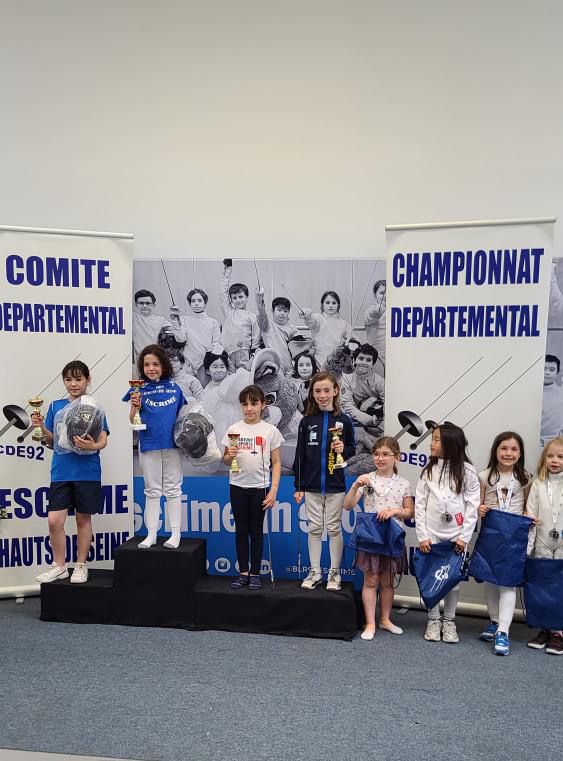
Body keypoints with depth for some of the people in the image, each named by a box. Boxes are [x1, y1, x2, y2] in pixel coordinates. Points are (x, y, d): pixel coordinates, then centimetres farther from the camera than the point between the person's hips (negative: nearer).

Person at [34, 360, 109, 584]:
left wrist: (93, 446, -27)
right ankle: (59, 566, 18)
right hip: (61, 471, 2)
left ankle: (81, 565, 24)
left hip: (87, 472, -2)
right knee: (54, 520, -2)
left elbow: (103, 439, -6)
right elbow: (51, 441, 10)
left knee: (83, 519, 9)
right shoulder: (56, 406, 7)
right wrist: (42, 427, -9)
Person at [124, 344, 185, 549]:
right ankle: (151, 534, 22)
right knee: (152, 491, 11)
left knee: (173, 489, 9)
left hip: (172, 444, 1)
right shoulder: (139, 389, -3)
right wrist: (134, 407, -23)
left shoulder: (174, 388, 0)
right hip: (149, 445, 0)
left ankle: (175, 534, 19)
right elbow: (132, 421, -5)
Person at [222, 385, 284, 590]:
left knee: (256, 530, 7)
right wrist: (230, 456, -15)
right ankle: (243, 573, 18)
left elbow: (276, 463, 0)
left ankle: (255, 573, 18)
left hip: (260, 487, -1)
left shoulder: (270, 431, -1)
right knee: (241, 530, 8)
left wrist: (273, 490, -7)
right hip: (238, 486, 1)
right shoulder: (234, 429, 2)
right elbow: (225, 460, 8)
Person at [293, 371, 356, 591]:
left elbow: (352, 448, 6)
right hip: (311, 486, 1)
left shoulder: (344, 421, -4)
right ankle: (315, 572, 21)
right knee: (314, 528, 10)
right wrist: (298, 486, 1)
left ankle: (334, 573, 20)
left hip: (335, 485, -1)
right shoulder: (306, 421, 0)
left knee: (334, 528, 7)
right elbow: (300, 455, 2)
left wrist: (343, 449, -18)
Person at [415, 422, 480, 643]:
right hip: (431, 534, 1)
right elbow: (420, 503, 0)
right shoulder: (429, 469, 1)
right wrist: (422, 536, -5)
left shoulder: (466, 471, -4)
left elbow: (473, 505, -3)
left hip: (456, 536, -1)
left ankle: (449, 621, 24)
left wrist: (464, 536, -7)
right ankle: (433, 620, 22)